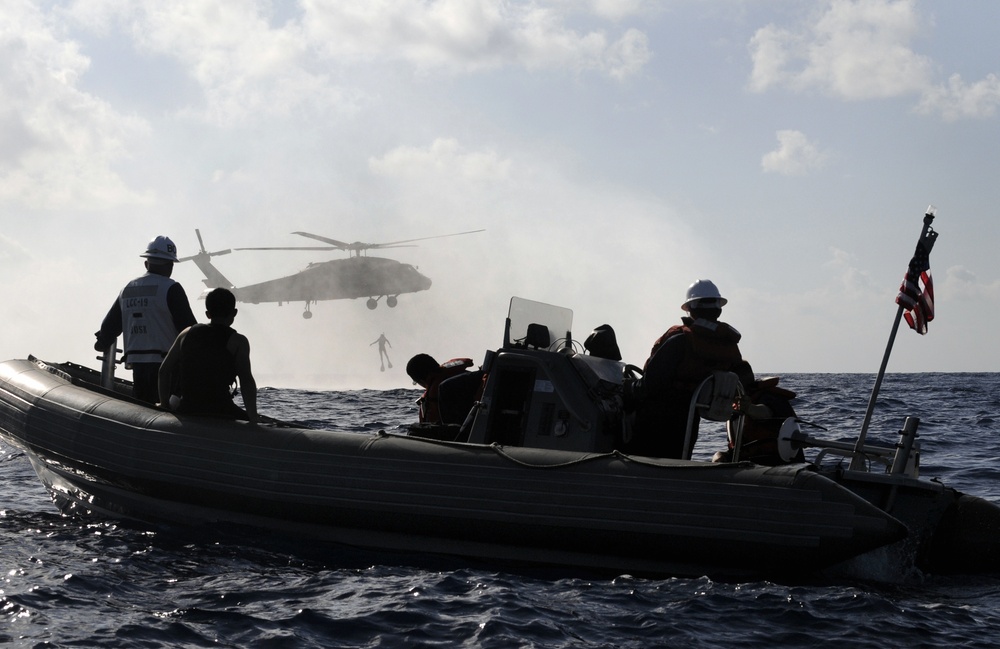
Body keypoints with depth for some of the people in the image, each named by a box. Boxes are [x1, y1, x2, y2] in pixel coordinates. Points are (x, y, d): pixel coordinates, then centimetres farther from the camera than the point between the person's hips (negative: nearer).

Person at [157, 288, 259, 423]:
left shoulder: (187, 333, 13)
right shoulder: (238, 341, -2)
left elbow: (164, 370, 13)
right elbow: (246, 380, -15)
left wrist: (164, 406, 20)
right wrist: (254, 419, -17)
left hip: (186, 411, 5)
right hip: (219, 412, -5)